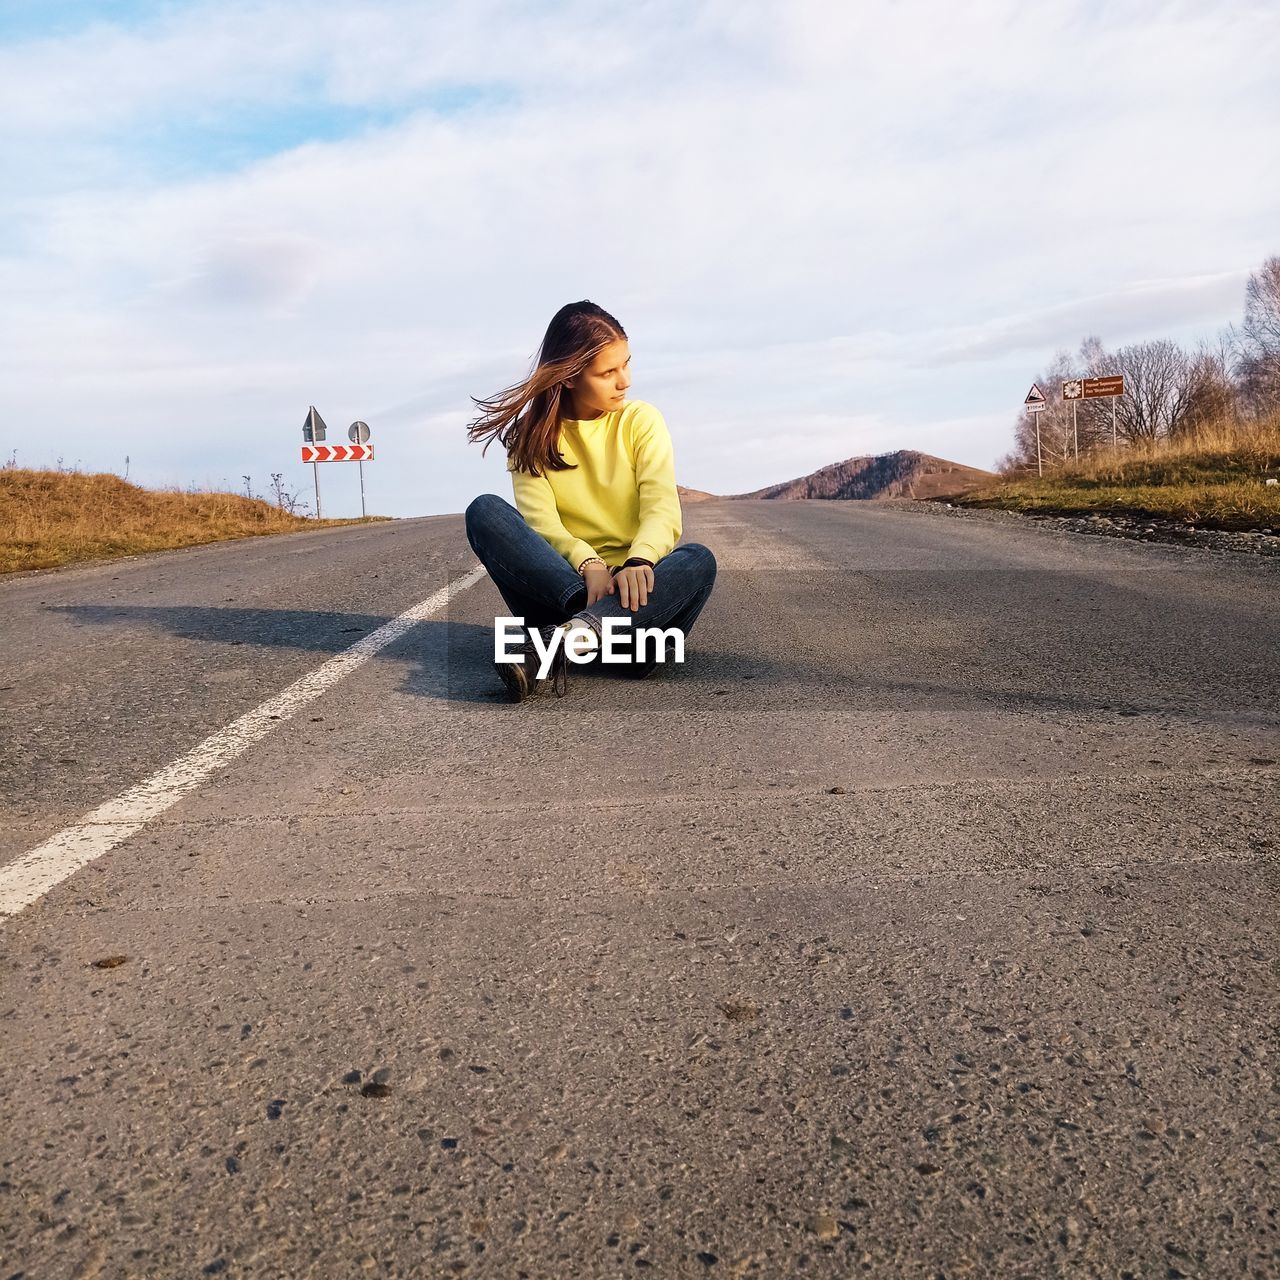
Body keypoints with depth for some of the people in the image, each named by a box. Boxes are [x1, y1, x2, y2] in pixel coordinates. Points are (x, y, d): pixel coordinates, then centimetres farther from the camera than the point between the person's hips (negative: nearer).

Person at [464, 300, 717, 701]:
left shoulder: (641, 421, 4)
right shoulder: (531, 435, 5)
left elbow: (662, 510, -11)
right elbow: (539, 521, -10)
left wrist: (638, 563, -33)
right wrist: (588, 565, -31)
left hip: (631, 585, 0)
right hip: (564, 583, 0)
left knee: (698, 560, -31)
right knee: (485, 510, -22)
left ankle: (564, 638, -49)